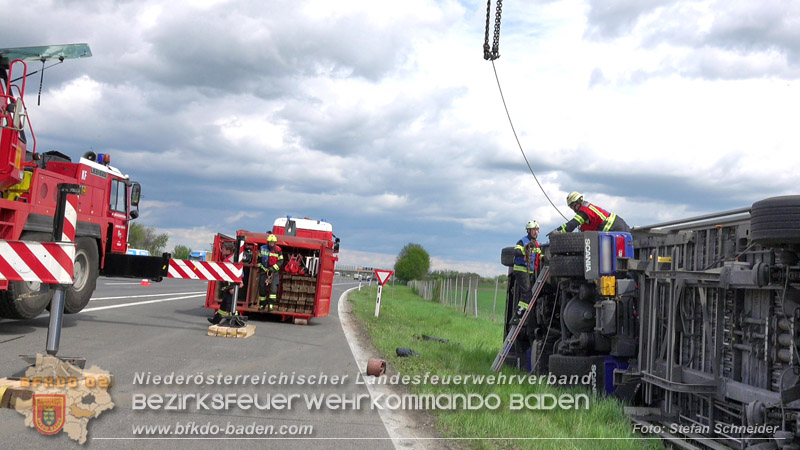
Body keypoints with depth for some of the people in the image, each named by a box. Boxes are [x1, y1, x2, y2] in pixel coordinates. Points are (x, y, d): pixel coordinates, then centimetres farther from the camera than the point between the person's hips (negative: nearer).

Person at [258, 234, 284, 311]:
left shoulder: (278, 250, -5)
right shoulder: (263, 249, 2)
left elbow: (281, 261, -4)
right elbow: (259, 260, 11)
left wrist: (273, 268, -14)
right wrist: (261, 268, -2)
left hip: (274, 271, -2)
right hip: (264, 270, 2)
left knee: (273, 287, -16)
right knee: (262, 287, 3)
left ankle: (271, 305, -17)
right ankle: (262, 305, 18)